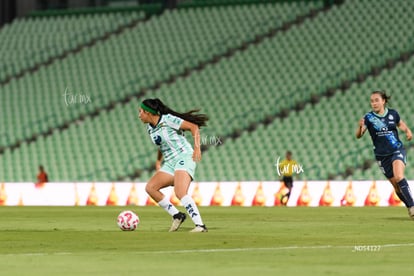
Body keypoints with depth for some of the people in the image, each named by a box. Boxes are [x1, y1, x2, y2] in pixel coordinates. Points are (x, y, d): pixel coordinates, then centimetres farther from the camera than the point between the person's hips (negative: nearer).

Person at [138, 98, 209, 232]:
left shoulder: (168, 120, -11)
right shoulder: (150, 128, 13)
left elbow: (193, 126, -11)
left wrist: (197, 148, -21)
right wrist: (158, 163, 16)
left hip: (184, 157, -9)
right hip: (169, 163, 9)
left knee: (180, 192, -28)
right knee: (150, 187, -6)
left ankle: (200, 225, -29)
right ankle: (176, 215, 0)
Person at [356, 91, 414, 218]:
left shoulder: (393, 113, -2)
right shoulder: (369, 117, -7)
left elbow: (401, 124, 21)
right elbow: (358, 135, -19)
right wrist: (360, 127, -40)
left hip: (397, 151, -1)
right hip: (382, 156, 1)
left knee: (399, 177, -25)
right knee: (396, 186, 4)